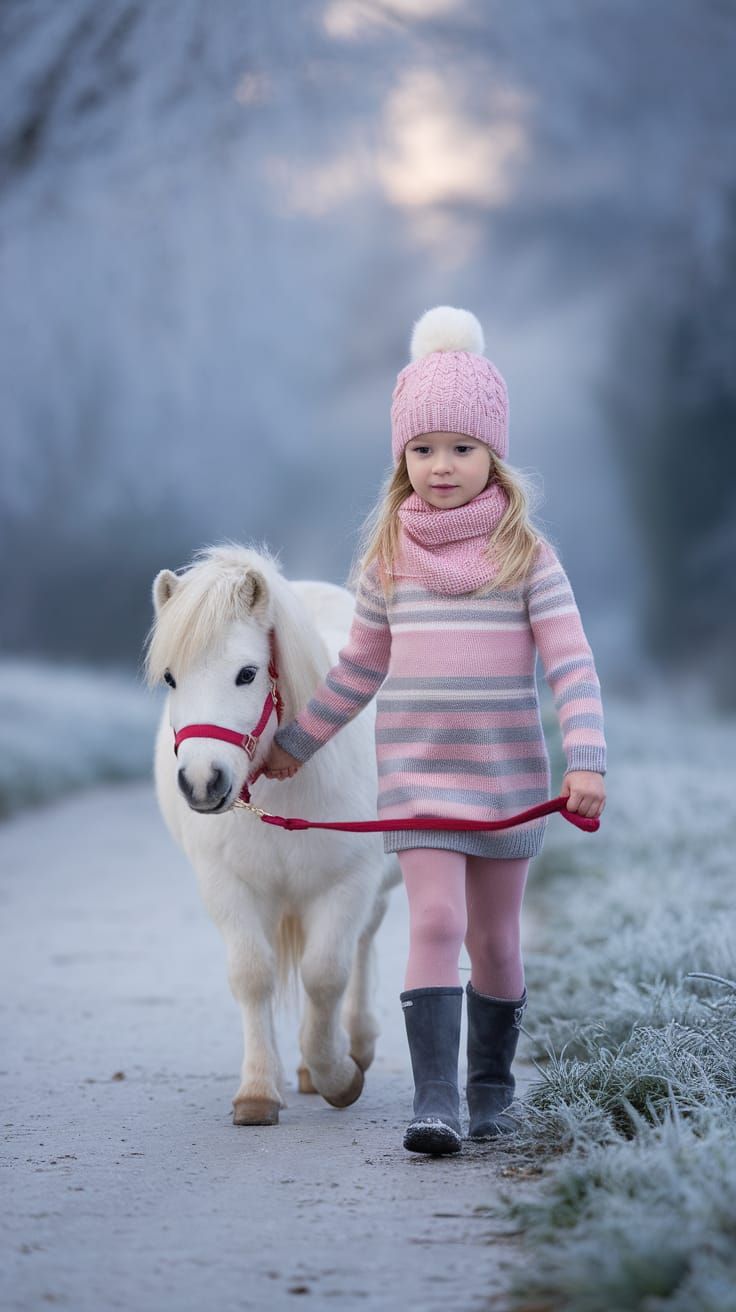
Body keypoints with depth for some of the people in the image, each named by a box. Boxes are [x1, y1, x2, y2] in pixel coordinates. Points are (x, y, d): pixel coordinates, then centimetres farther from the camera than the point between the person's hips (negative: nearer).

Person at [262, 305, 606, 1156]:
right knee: (435, 923, -14)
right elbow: (360, 667, 16)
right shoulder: (387, 557, 3)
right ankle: (433, 1101, -16)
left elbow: (572, 665, -8)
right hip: (416, 771, 0)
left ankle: (491, 1089, 26)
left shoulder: (526, 554, -4)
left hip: (507, 773, 0)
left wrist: (587, 762, -20)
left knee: (495, 938, 9)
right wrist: (295, 743, 22)